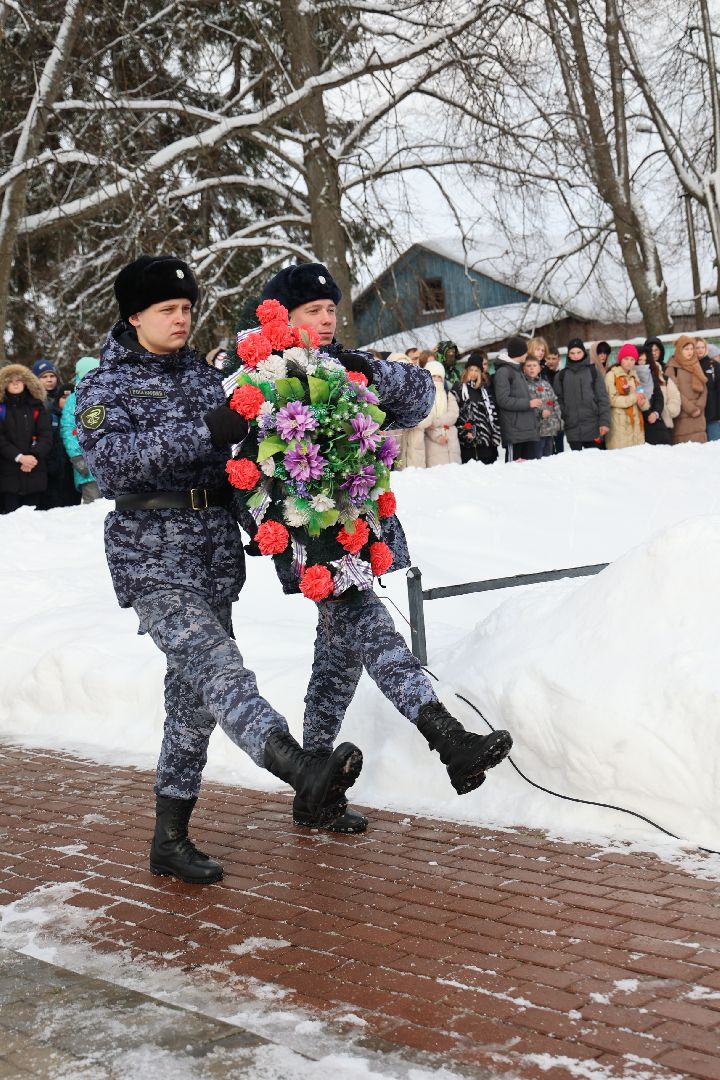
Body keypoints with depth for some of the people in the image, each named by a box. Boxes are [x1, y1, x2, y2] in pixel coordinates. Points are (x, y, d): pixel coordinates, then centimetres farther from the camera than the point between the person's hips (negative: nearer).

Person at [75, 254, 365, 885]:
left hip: (215, 554, 6)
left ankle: (170, 839, 17)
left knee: (194, 697, 8)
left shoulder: (205, 376, 16)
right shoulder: (104, 386, 0)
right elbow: (109, 458, -19)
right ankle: (305, 773, -44)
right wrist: (201, 433, -29)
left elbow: (233, 455, 26)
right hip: (153, 557, -6)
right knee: (217, 665, -25)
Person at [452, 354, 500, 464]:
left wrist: (495, 436, 8)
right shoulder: (458, 389, 2)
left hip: (487, 440, 4)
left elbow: (493, 413, 16)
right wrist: (464, 432, -13)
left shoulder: (485, 389, 17)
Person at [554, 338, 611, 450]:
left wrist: (605, 422, -7)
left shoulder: (593, 372, 5)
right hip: (572, 429, 1)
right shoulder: (561, 375, 9)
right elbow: (558, 399, 7)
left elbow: (603, 399, 1)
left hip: (592, 427, -1)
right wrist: (561, 419, -5)